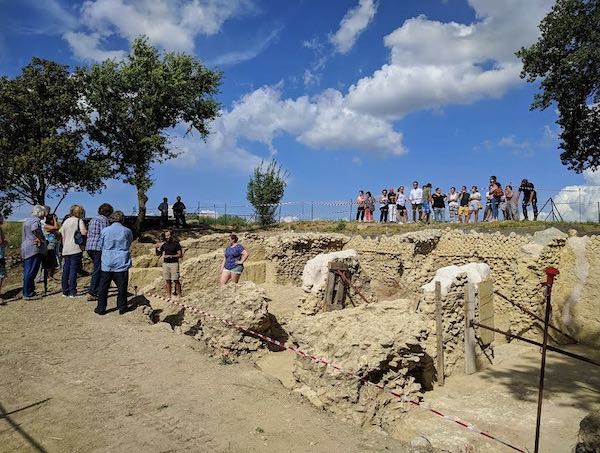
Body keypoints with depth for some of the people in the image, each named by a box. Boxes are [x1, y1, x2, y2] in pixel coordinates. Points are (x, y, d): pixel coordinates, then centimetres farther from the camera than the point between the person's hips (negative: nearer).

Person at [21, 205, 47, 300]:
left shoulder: (27, 220, 19)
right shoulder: (36, 220, -10)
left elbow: (23, 236, 23)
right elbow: (35, 228, -32)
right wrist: (40, 239, -18)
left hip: (25, 249, 10)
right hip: (34, 249, -10)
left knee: (27, 272, 13)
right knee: (31, 272, -5)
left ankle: (28, 292, 20)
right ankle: (28, 294, -2)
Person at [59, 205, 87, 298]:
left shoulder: (65, 221, 15)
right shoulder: (79, 221, -4)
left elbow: (62, 235, 17)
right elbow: (83, 232, -18)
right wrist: (87, 231, 3)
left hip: (66, 250, 6)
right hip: (75, 249, -6)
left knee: (65, 270, 10)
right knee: (73, 270, -4)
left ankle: (65, 292, 15)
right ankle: (72, 292, -2)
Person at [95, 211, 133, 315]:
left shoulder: (105, 231, -2)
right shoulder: (127, 231, -4)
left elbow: (101, 246, 9)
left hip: (107, 263, 1)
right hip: (122, 263, -1)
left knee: (103, 287, 9)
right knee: (122, 286, 7)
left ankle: (101, 308, 13)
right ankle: (122, 308, 13)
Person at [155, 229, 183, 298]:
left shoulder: (176, 244, -4)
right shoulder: (164, 244, 9)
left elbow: (180, 255, -7)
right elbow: (158, 254, 14)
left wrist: (171, 256, -16)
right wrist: (157, 248, -4)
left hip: (174, 263, -5)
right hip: (165, 263, 5)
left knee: (176, 280, -6)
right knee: (167, 280, 7)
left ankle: (179, 295, 1)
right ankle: (168, 295, 13)